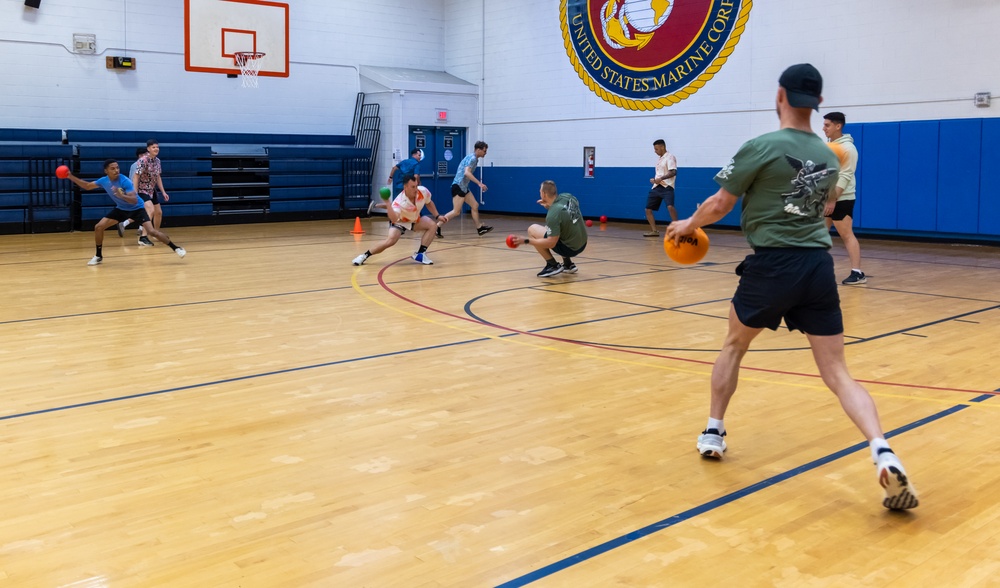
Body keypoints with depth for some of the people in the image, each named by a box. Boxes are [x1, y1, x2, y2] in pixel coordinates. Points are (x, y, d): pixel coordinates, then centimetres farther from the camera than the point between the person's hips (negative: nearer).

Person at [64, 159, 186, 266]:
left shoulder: (125, 181, -28)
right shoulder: (103, 181, -10)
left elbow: (134, 200, -36)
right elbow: (87, 186, 8)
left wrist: (121, 195, -51)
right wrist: (71, 177, 0)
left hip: (137, 209, -6)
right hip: (121, 209, 6)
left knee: (151, 231, -23)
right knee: (98, 227, -3)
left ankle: (176, 248, -14)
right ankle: (98, 256, 14)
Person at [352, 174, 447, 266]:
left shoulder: (423, 191, -24)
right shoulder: (399, 201, -38)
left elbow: (429, 203, 1)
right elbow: (394, 219, -55)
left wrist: (437, 216, -5)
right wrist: (388, 204, -65)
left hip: (415, 220, 6)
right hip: (399, 221, -5)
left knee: (432, 225, -18)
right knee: (391, 240, -28)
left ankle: (420, 254, -11)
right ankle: (364, 256, -12)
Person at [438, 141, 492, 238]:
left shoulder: (472, 157, 16)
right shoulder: (472, 158, -14)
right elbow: (467, 173, -28)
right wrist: (479, 183, -31)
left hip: (463, 187, 10)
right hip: (458, 186, -10)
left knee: (475, 205, 11)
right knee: (456, 212, -11)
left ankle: (479, 228, 17)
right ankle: (437, 227, -9)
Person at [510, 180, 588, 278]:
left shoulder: (553, 214, -25)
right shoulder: (568, 196, -5)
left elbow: (551, 243, -23)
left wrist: (526, 241, -19)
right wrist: (550, 206, 9)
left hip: (570, 249, -8)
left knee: (532, 230, -4)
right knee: (548, 228, 31)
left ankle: (553, 265, 1)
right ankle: (568, 264, 25)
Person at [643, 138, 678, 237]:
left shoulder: (669, 157, -7)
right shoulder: (659, 159, 19)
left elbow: (673, 172, -20)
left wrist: (661, 178, -31)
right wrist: (654, 179, 10)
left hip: (666, 187, -9)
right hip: (656, 187, 9)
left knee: (670, 206, -30)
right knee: (648, 209, 6)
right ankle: (654, 231, 16)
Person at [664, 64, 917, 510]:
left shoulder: (761, 147, -7)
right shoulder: (828, 157, 12)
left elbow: (718, 206, -1)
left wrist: (687, 225, 18)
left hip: (771, 264, -4)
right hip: (819, 266, 4)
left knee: (734, 346, 22)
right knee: (837, 373, 3)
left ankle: (712, 433, 28)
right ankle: (884, 455, -16)